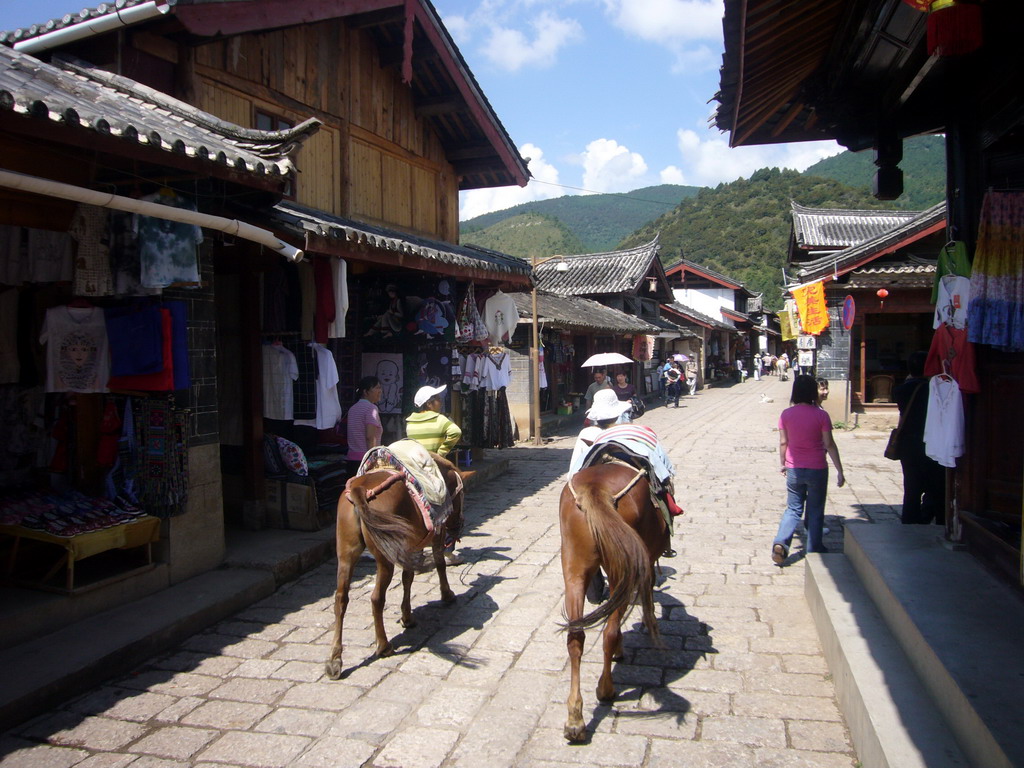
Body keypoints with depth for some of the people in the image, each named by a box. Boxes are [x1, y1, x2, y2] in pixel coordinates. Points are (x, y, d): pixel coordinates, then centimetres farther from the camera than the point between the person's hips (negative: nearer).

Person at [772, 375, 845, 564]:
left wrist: (782, 464, 17)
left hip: (794, 469, 2)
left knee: (793, 509, 11)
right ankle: (814, 548, 20)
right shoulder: (821, 415, -10)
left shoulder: (786, 414, -5)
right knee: (815, 511, 13)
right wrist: (839, 470, -2)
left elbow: (783, 442, 1)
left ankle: (781, 542, -7)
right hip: (817, 469, -2)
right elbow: (829, 444, -9)